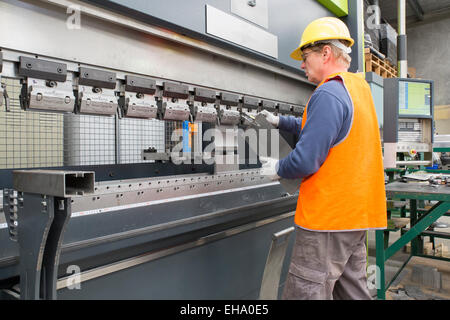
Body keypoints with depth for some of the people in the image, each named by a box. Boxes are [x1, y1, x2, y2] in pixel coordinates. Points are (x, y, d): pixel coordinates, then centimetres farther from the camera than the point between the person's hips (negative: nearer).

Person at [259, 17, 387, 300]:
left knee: (306, 292, 1)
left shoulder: (328, 93, -17)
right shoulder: (359, 86, 12)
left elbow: (306, 160, -22)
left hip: (328, 217, -10)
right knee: (352, 291, 20)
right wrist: (280, 122, 25)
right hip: (357, 213, 10)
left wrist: (278, 169, -3)